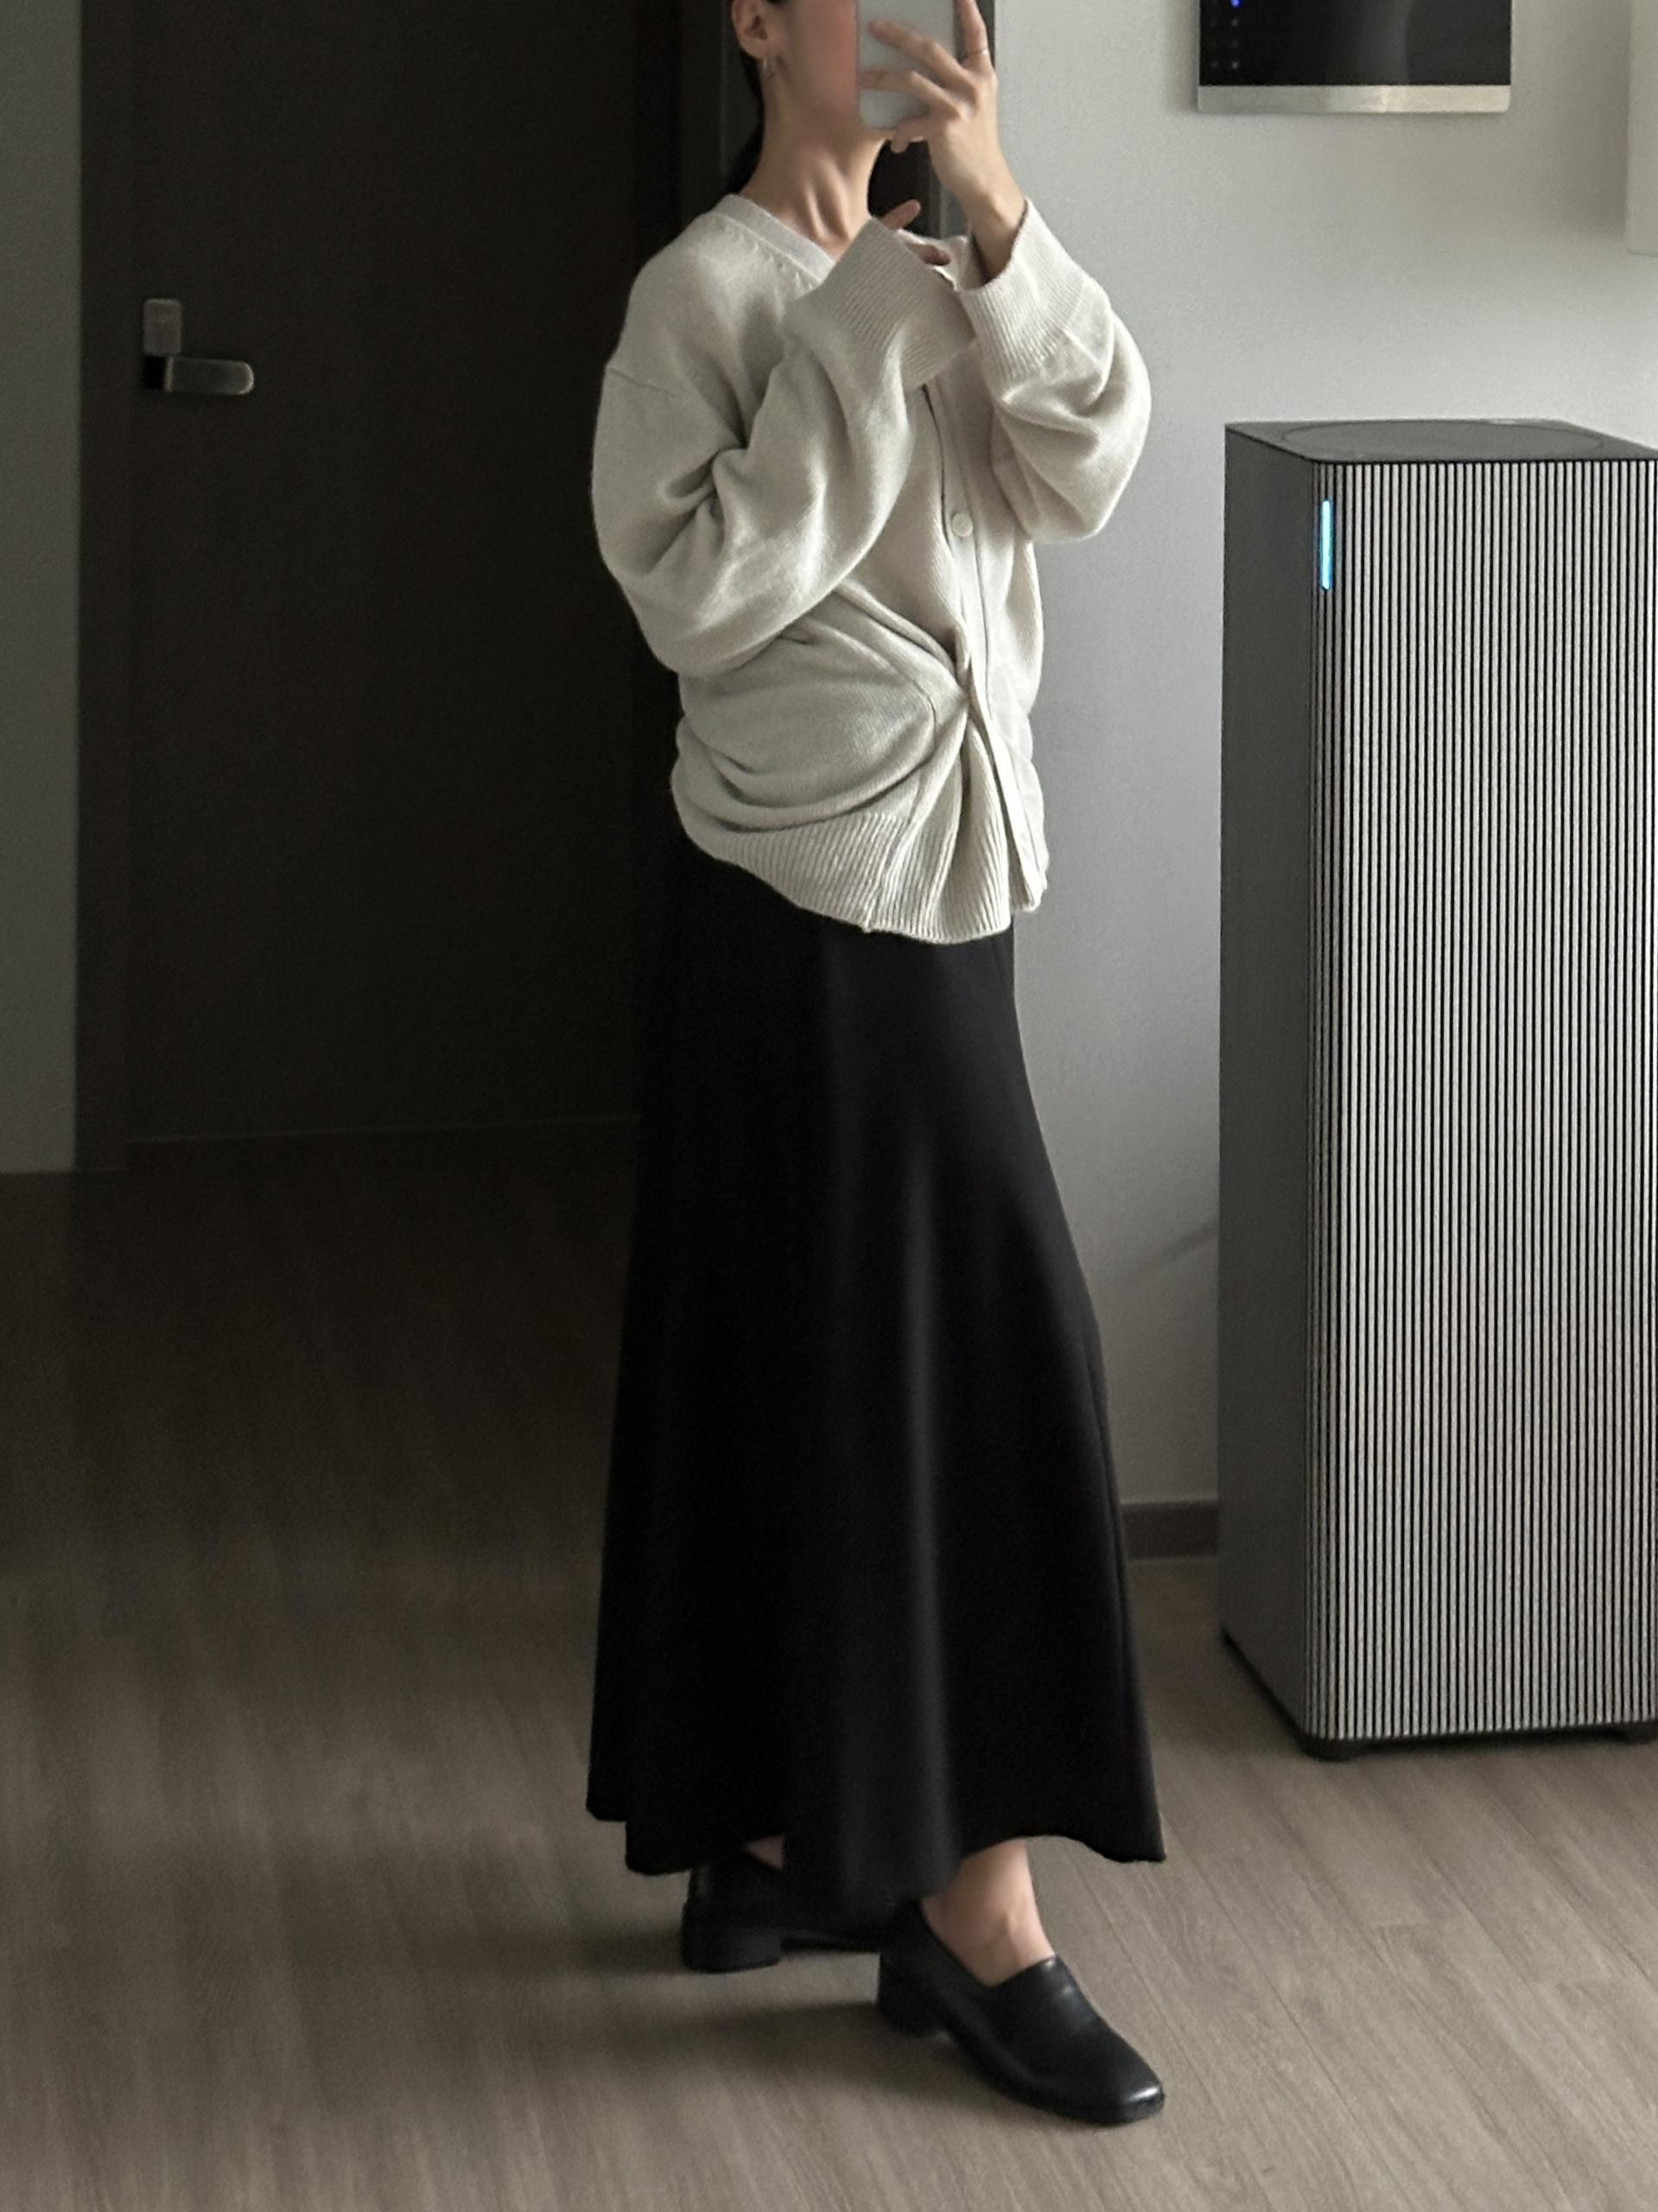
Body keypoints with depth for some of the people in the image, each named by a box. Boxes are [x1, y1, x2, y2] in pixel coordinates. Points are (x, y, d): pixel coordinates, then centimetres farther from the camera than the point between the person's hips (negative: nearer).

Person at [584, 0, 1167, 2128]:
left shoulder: (944, 283, 12)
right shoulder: (710, 288, -10)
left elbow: (1087, 469, -5)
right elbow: (696, 592, -19)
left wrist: (993, 215, -16)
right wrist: (862, 346, -21)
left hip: (941, 876, 8)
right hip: (812, 892, -8)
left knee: (821, 1355, 13)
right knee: (949, 1355, -8)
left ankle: (768, 1840, 24)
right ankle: (972, 1915, -2)